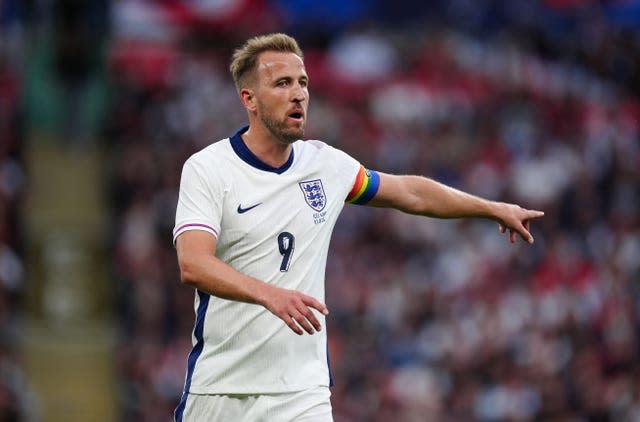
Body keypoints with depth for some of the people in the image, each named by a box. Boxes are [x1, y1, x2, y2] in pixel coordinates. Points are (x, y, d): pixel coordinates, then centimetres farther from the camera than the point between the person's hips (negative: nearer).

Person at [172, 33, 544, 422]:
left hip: (301, 390, 3)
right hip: (217, 389, -3)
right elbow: (193, 265, -23)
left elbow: (409, 192, 23)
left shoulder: (325, 164, 7)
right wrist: (269, 295, -38)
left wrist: (495, 209, 29)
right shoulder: (207, 168, -8)